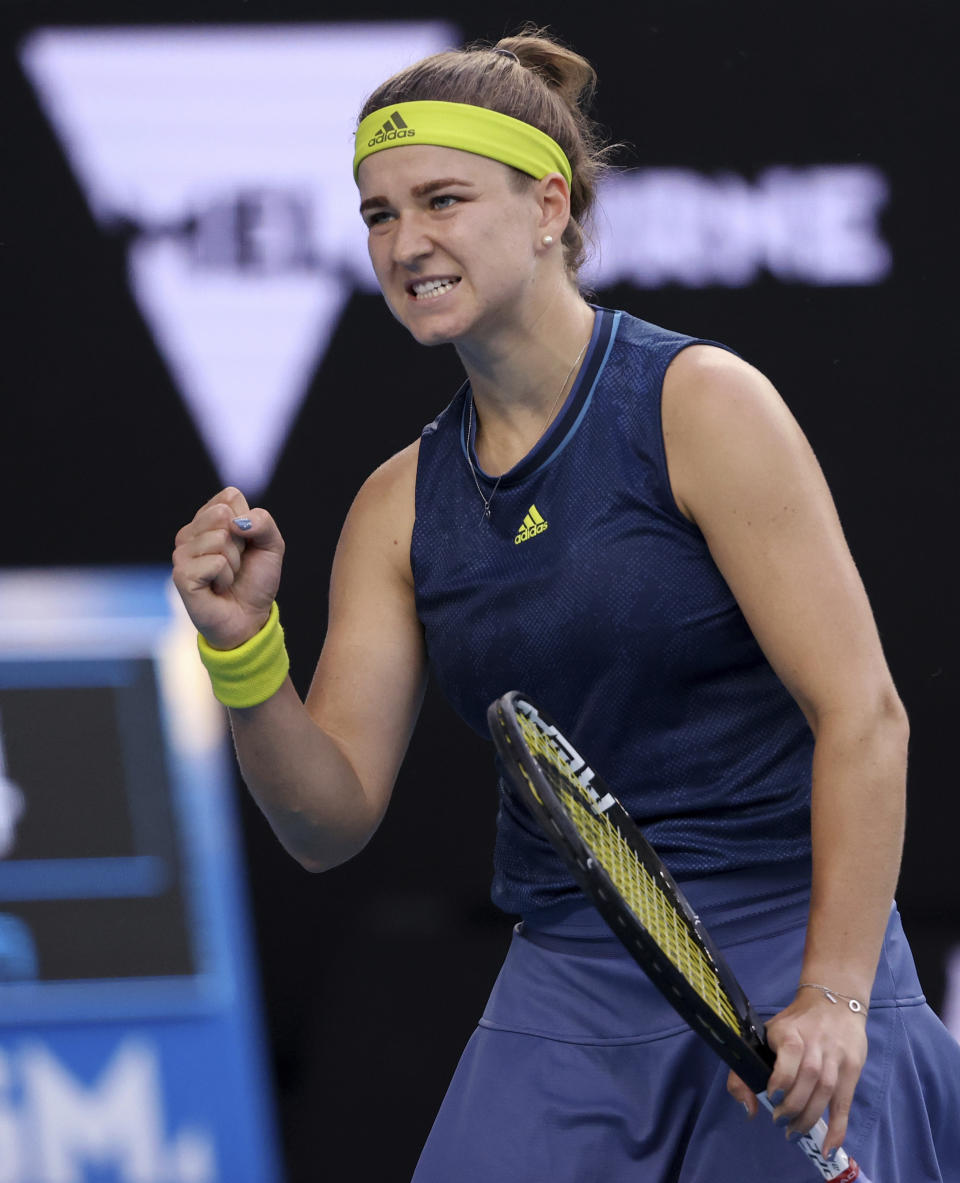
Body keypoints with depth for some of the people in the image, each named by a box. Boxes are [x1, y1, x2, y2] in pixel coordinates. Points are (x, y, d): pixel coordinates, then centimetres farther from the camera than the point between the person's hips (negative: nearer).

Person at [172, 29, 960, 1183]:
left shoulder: (702, 406, -8)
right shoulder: (400, 506, 8)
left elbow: (861, 715, -12)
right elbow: (331, 818, 5)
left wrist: (833, 998, -18)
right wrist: (244, 655, -13)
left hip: (781, 960, -5)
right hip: (566, 991, 5)